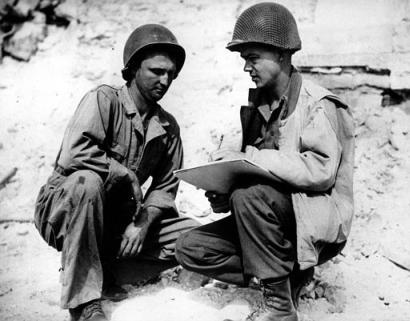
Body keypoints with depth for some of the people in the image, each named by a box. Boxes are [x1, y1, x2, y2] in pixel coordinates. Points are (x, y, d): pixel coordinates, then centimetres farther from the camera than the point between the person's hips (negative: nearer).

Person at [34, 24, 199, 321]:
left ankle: (105, 269, 4)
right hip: (62, 210, -5)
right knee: (87, 181, -39)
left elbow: (165, 187, 2)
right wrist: (127, 175, -21)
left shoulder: (168, 126, 5)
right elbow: (72, 156, -29)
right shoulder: (104, 99, -13)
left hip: (117, 218, 5)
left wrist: (143, 224, -15)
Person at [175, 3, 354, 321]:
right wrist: (224, 196, -8)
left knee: (249, 195, -33)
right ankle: (287, 276, 0)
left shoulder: (319, 105, -11)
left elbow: (320, 170, -25)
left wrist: (250, 158, -26)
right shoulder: (256, 106, 10)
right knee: (191, 248, -6)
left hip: (318, 222, -7)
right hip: (274, 218, 7)